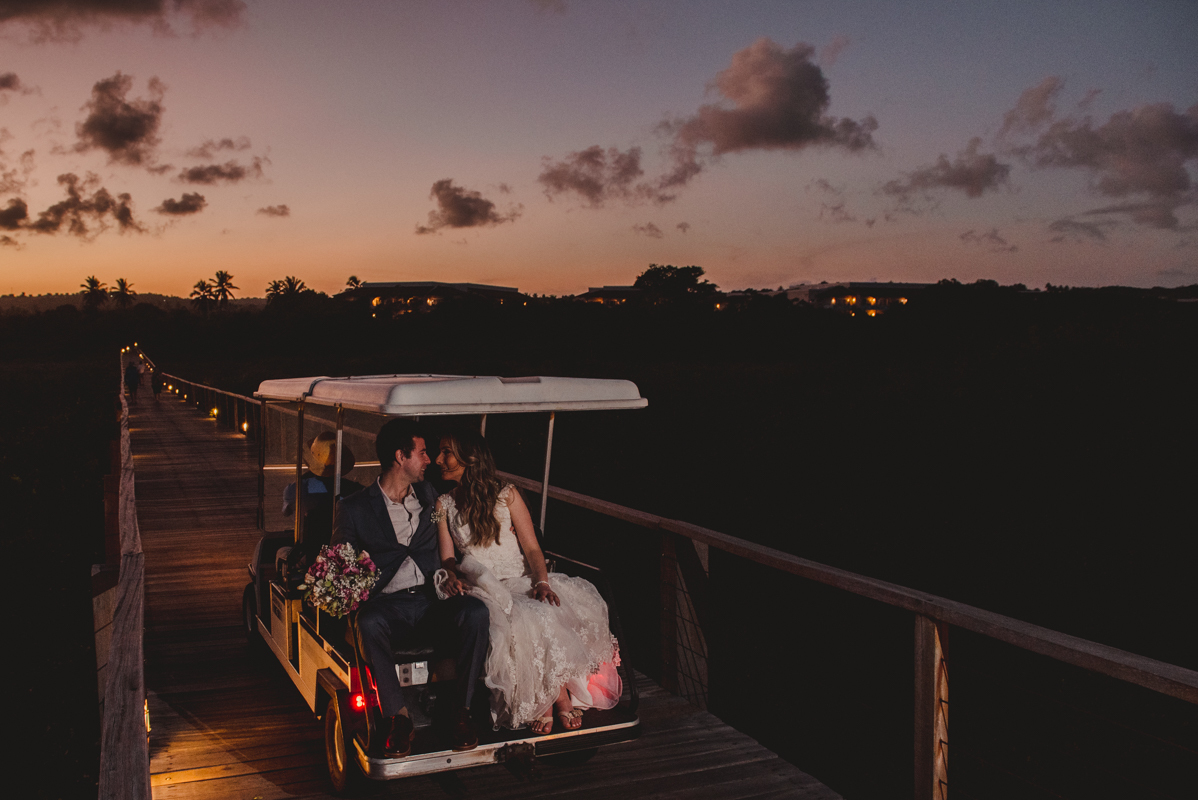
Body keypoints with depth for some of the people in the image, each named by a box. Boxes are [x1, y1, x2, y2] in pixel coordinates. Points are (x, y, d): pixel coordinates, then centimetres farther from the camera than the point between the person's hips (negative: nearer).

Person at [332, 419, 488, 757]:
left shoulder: (428, 495, 18)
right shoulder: (354, 509, 5)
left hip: (431, 601, 3)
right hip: (387, 605, -3)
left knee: (476, 612, -29)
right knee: (368, 624, -37)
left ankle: (461, 710, -19)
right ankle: (399, 717, -23)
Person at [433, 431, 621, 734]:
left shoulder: (507, 495, 6)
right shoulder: (444, 505, 13)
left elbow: (532, 548, 1)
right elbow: (447, 556, 8)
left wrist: (542, 581, -17)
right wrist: (451, 575, -15)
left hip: (521, 581, 0)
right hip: (480, 589, 0)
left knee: (556, 611, -32)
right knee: (511, 623, -34)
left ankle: (559, 693, -15)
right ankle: (556, 696, -17)